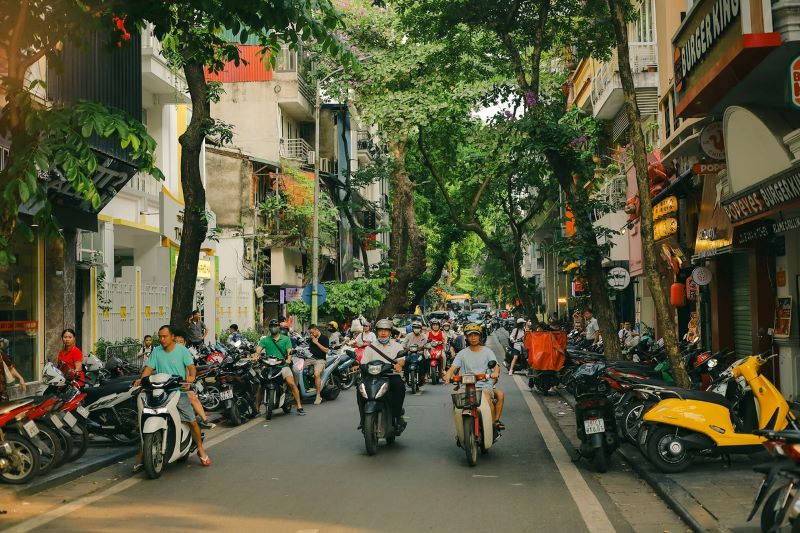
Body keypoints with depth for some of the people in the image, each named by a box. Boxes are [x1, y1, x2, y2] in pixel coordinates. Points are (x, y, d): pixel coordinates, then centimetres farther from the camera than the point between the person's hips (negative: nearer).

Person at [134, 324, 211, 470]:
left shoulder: (182, 350, 1)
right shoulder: (156, 351, 8)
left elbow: (191, 366, -8)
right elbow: (149, 368, 2)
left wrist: (191, 377, -30)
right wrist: (141, 379, -18)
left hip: (179, 391, -1)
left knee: (192, 421, -2)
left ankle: (201, 450, 15)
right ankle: (142, 454, 1)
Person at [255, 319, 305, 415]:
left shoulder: (286, 339, 11)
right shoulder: (265, 340, 12)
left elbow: (289, 351, -1)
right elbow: (258, 349, -2)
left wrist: (289, 359, -23)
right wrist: (256, 356, -25)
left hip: (283, 365, -1)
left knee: (292, 383, -18)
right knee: (260, 385, -11)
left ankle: (299, 406, -14)